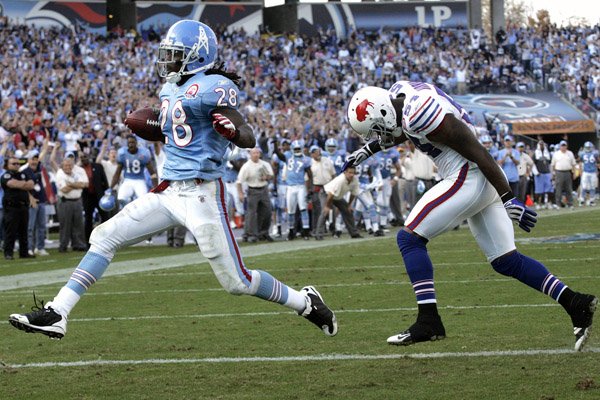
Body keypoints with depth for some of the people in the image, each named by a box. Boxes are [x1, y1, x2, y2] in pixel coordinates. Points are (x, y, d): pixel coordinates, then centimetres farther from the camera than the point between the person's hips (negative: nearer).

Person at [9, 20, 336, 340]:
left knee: (236, 282, -4)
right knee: (104, 238, 2)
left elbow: (249, 139, -18)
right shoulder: (171, 89, 12)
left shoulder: (212, 88, -14)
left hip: (201, 193, -8)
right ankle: (56, 314, 2)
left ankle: (306, 303, 19)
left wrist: (233, 131, -35)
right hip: (168, 190, 8)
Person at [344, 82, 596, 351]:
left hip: (468, 180, -10)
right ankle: (575, 303, 7)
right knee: (505, 261, 10)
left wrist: (507, 198, -17)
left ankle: (428, 321, -9)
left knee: (409, 238, -6)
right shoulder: (399, 92, 5)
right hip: (483, 183, 10)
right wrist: (369, 149, 24)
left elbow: (477, 152, -20)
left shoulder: (418, 115, -23)